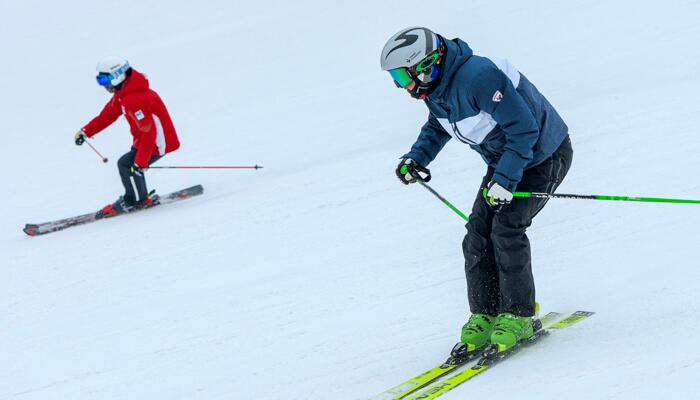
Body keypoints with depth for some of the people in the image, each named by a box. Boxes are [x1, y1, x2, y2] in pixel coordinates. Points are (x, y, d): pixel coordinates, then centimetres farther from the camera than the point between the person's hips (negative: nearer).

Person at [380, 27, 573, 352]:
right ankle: (484, 315, 8)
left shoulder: (478, 77, -34)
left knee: (506, 228, -19)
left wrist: (505, 179, -33)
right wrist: (416, 157, 2)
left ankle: (519, 316, -8)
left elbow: (524, 128, -31)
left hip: (543, 156, -9)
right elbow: (437, 127, 18)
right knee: (478, 235, -2)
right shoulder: (437, 88, -5)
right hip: (505, 160, 9)